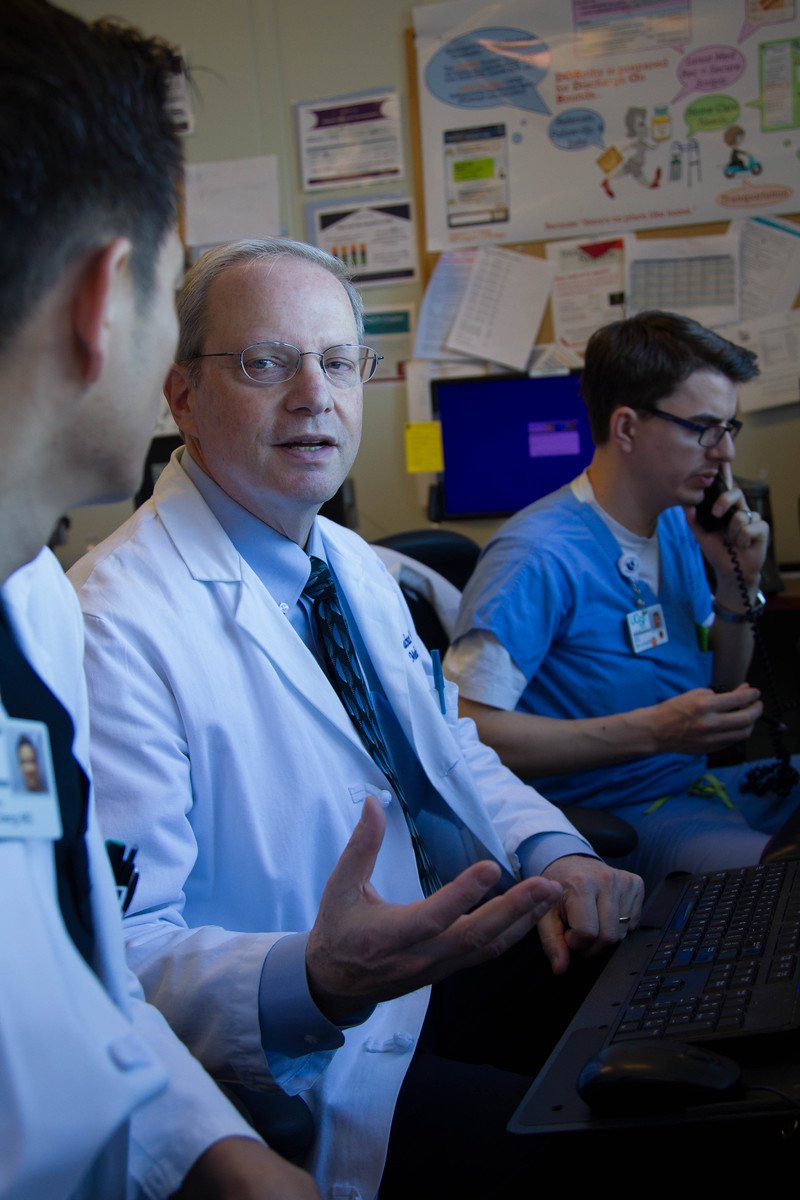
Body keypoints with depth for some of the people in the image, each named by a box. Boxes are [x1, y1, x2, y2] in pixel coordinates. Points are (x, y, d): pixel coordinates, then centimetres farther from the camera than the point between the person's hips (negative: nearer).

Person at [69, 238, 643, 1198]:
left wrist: (552, 854, -3)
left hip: (455, 966, 9)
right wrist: (317, 982, -41)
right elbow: (123, 958, -23)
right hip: (326, 1078, -8)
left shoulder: (353, 564, 9)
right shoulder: (115, 627, -20)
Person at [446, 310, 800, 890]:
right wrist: (651, 731, -24)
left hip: (702, 782, 9)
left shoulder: (679, 526, 9)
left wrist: (739, 585, -1)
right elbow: (468, 726, -27)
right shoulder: (540, 555, -21)